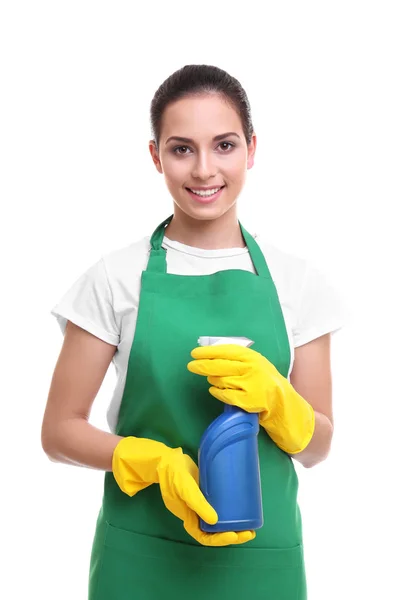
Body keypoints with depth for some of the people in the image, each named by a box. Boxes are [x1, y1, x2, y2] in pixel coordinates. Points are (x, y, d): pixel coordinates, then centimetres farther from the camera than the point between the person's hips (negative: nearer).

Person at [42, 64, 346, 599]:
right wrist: (160, 465, -19)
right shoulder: (117, 278, -6)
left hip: (261, 554, 2)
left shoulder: (298, 282, -1)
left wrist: (272, 399, -17)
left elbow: (317, 447, 3)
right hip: (141, 556, -1)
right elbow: (60, 430, -3)